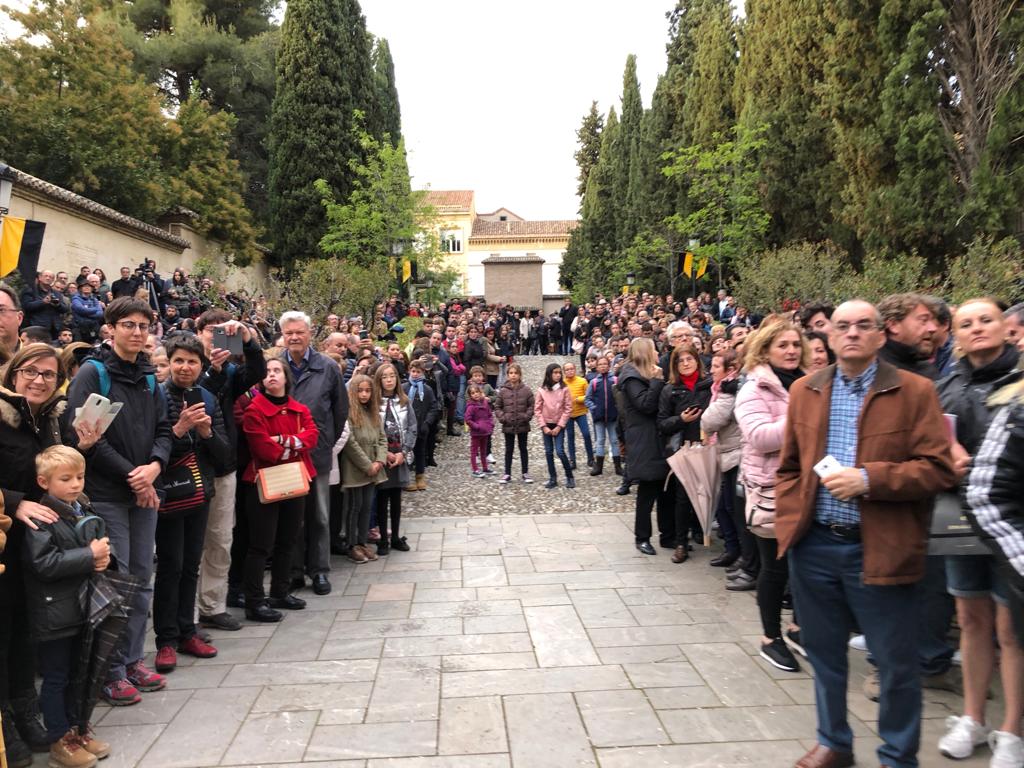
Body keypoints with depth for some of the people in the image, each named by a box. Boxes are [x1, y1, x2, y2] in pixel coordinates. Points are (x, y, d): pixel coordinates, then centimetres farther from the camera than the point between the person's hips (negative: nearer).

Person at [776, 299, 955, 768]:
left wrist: (869, 479, -21)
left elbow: (939, 468, -9)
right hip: (814, 547, 4)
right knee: (824, 653, 17)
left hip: (880, 550, -3)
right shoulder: (804, 391, 7)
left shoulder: (915, 391, -4)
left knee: (897, 664, 10)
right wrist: (788, 525, 2)